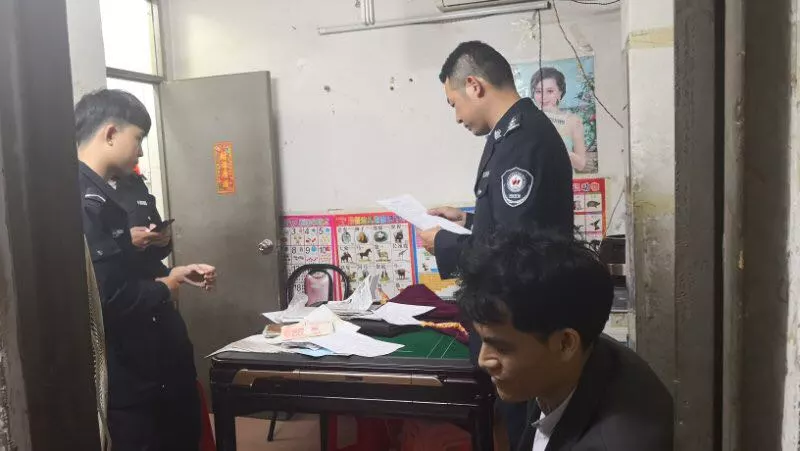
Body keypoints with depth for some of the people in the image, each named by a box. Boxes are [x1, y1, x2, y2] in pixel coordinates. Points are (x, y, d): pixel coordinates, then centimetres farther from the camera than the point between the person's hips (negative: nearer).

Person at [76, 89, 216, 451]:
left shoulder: (97, 194, 10)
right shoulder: (85, 200, -23)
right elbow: (110, 296, -31)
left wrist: (175, 274, 9)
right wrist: (164, 288, -13)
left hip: (145, 365, 10)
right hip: (128, 376, -10)